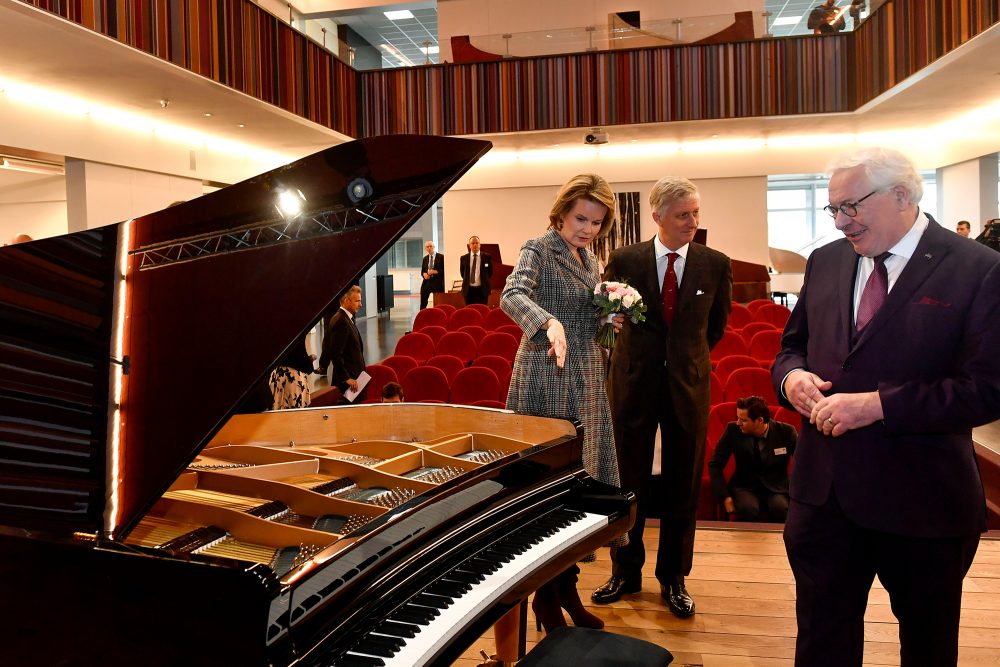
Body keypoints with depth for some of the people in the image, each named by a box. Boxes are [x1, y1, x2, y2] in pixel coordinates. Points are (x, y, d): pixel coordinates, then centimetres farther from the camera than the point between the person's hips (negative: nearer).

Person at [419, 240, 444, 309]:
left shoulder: (441, 257, -2)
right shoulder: (425, 258, 15)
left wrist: (436, 272, -17)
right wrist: (424, 274, -3)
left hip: (438, 283, -4)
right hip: (427, 282, 4)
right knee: (423, 303, 2)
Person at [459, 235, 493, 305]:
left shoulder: (487, 257, 0)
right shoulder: (464, 258, 4)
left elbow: (490, 271, 10)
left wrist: (484, 281, 9)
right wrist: (468, 281, 12)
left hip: (482, 290, -1)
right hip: (469, 290, 1)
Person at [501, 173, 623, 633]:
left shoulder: (590, 260, 15)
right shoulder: (539, 250, -7)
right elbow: (512, 296, -27)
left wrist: (610, 322, 2)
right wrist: (549, 323, -45)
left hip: (585, 383, 7)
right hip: (546, 383, -7)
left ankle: (568, 588, 25)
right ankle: (545, 597, 15)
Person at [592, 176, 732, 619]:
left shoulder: (715, 264, -1)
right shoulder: (624, 260, -3)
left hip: (689, 383, 1)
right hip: (634, 382, 0)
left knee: (683, 484, 8)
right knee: (629, 481, 7)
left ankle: (674, 577, 24)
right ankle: (626, 571, 24)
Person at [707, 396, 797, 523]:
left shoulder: (786, 432, -8)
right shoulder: (733, 430, -9)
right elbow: (715, 465, -2)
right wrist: (725, 497, -11)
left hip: (777, 489, 0)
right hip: (745, 488, 0)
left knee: (781, 508, -33)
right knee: (748, 509, -34)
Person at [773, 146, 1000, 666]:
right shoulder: (826, 262, 5)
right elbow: (793, 345, 15)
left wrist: (877, 404, -24)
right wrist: (791, 375, -8)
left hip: (921, 500, -4)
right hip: (823, 488, 4)